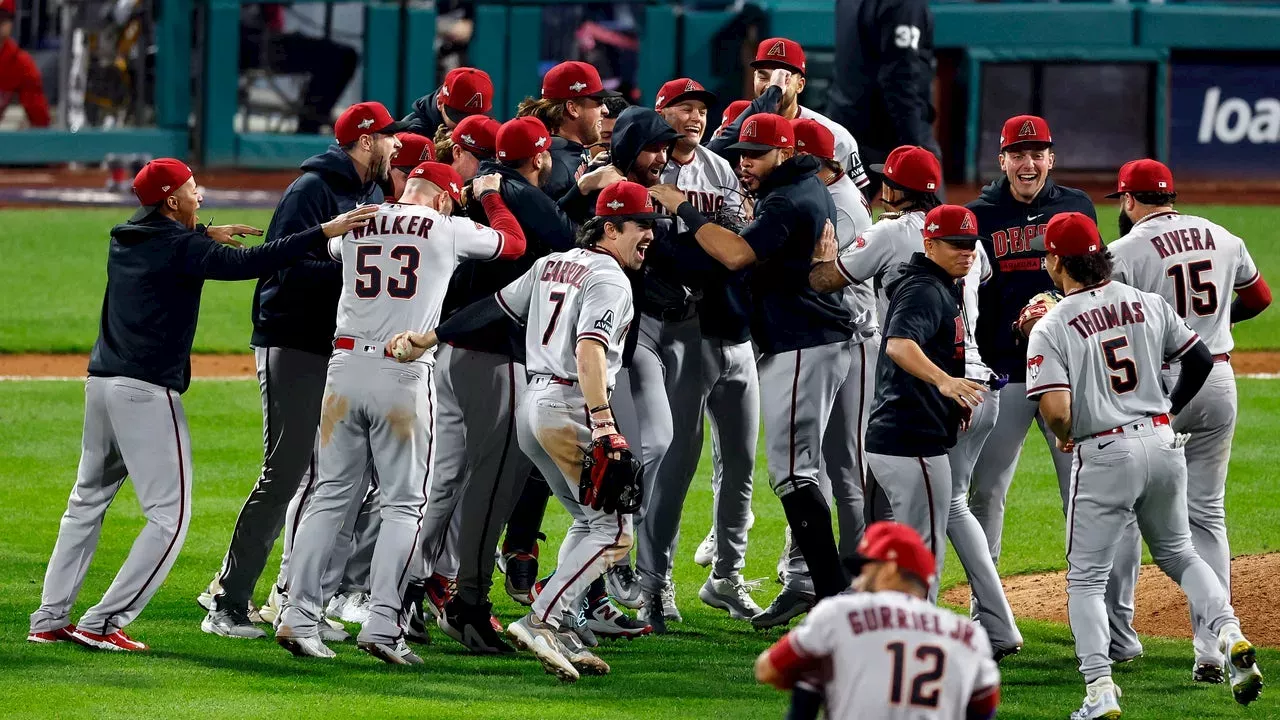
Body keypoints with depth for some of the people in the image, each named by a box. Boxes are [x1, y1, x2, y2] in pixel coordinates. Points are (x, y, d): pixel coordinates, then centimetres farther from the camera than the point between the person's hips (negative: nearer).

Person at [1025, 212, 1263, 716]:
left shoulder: (1051, 328, -10)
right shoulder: (1149, 305, 4)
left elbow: (1056, 409, -20)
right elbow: (1200, 360, 9)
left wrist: (1064, 439, 2)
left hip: (1104, 454, -5)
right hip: (1162, 443, 5)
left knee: (1086, 576, 6)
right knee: (1178, 554, 23)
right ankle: (1229, 635, 2)